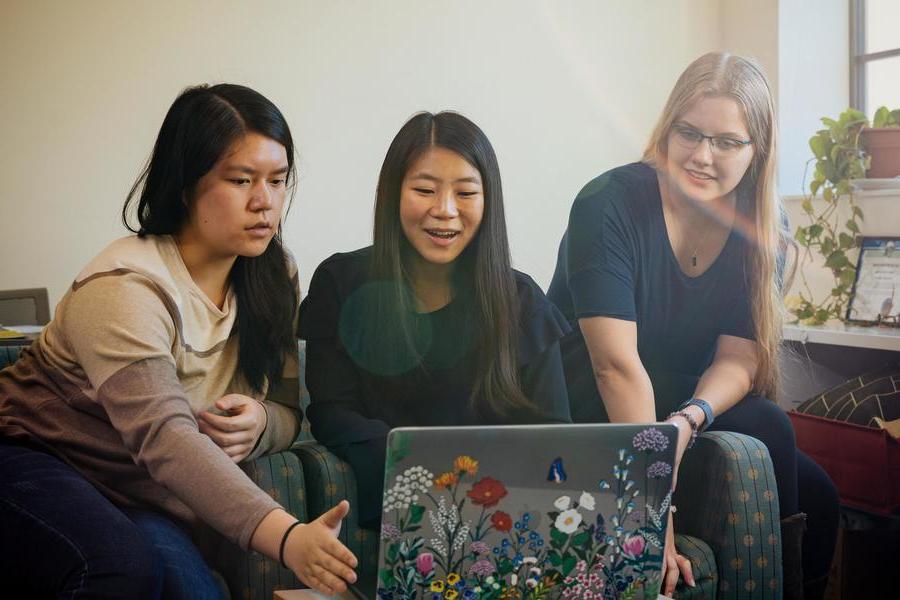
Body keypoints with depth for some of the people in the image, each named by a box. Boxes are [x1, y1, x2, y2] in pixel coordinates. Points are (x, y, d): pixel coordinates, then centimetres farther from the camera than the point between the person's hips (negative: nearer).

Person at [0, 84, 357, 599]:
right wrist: (287, 537, -50)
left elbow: (287, 409, 2)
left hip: (140, 499, 5)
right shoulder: (125, 287, -22)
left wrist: (261, 422, -25)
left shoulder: (274, 276, 1)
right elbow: (163, 437, -36)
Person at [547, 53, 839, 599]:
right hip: (588, 408, -5)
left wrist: (688, 419, -31)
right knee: (767, 428, -24)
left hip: (686, 404, 6)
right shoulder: (610, 205, -20)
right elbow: (617, 364, -29)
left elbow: (739, 355, -8)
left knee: (817, 498, -14)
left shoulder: (762, 231, -2)